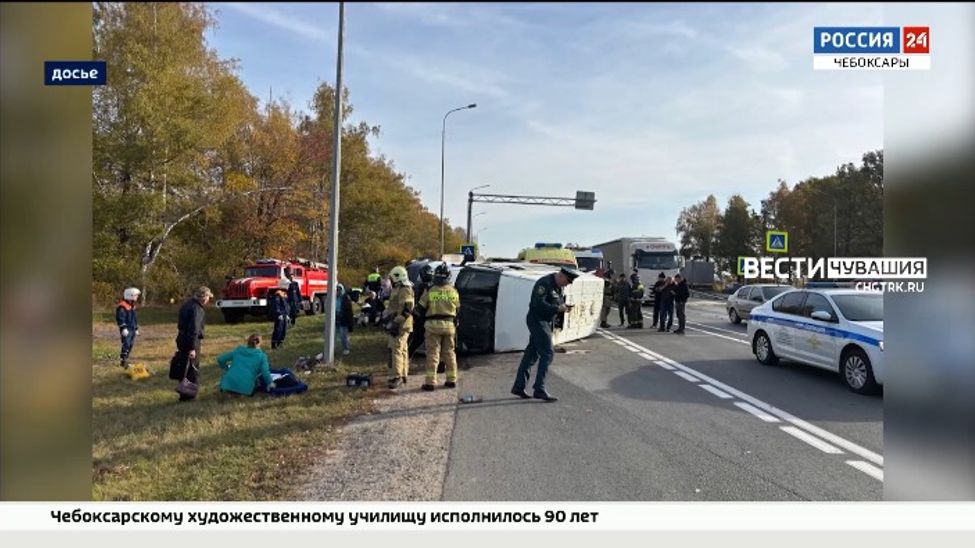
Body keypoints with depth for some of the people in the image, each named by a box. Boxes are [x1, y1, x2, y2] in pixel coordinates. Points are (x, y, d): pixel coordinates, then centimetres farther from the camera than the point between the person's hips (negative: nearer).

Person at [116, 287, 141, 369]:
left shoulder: (132, 306, 16)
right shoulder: (122, 307, -13)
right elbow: (120, 318, -18)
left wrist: (136, 328, 24)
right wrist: (123, 328, -23)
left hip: (132, 329, 9)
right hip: (126, 330, -9)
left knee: (130, 345, 10)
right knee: (126, 345, -13)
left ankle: (125, 360, 18)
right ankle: (122, 361, -9)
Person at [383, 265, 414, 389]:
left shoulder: (405, 290, -15)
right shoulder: (397, 290, 19)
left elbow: (406, 310, -24)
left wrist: (396, 323, -25)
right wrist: (387, 317, 23)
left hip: (401, 326, -11)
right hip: (397, 325, 11)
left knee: (397, 350, -14)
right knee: (402, 350, 14)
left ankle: (398, 377, -14)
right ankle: (403, 375, 21)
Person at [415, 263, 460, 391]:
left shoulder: (430, 292, -9)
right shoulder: (453, 292, 0)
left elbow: (420, 309, -2)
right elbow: (457, 310, 10)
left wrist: (425, 319, 17)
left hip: (433, 324, -3)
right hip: (449, 325, 3)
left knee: (433, 353, 1)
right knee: (449, 352, 14)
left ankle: (431, 382, -1)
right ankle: (452, 380, 19)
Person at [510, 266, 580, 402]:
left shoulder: (558, 286, 13)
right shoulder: (545, 283, -18)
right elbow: (539, 304, -27)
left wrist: (563, 307, 3)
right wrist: (558, 308, -25)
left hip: (545, 322, 10)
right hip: (538, 321, -10)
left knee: (531, 354, 11)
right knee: (548, 354, -10)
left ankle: (519, 386, 16)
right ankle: (539, 390, -7)